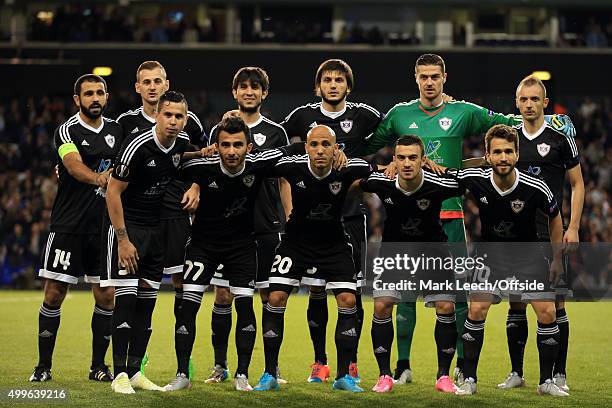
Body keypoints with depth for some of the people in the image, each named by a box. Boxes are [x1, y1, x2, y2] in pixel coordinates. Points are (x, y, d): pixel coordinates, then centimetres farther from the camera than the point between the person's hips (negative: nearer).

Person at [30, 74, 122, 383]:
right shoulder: (67, 131, -8)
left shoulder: (116, 130, 10)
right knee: (54, 294, -3)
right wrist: (98, 178, -44)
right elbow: (74, 165, -27)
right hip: (68, 226, -4)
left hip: (104, 226, 4)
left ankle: (98, 366, 12)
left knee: (106, 296, 2)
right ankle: (43, 366, 6)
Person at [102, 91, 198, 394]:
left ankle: (135, 370, 12)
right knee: (126, 298, -13)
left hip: (155, 229, 7)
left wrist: (195, 190, 5)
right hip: (125, 224, -6)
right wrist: (123, 239, -18)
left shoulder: (183, 145, -2)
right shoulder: (138, 145, -21)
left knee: (147, 300, 6)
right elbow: (113, 192, -17)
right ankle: (120, 374, -10)